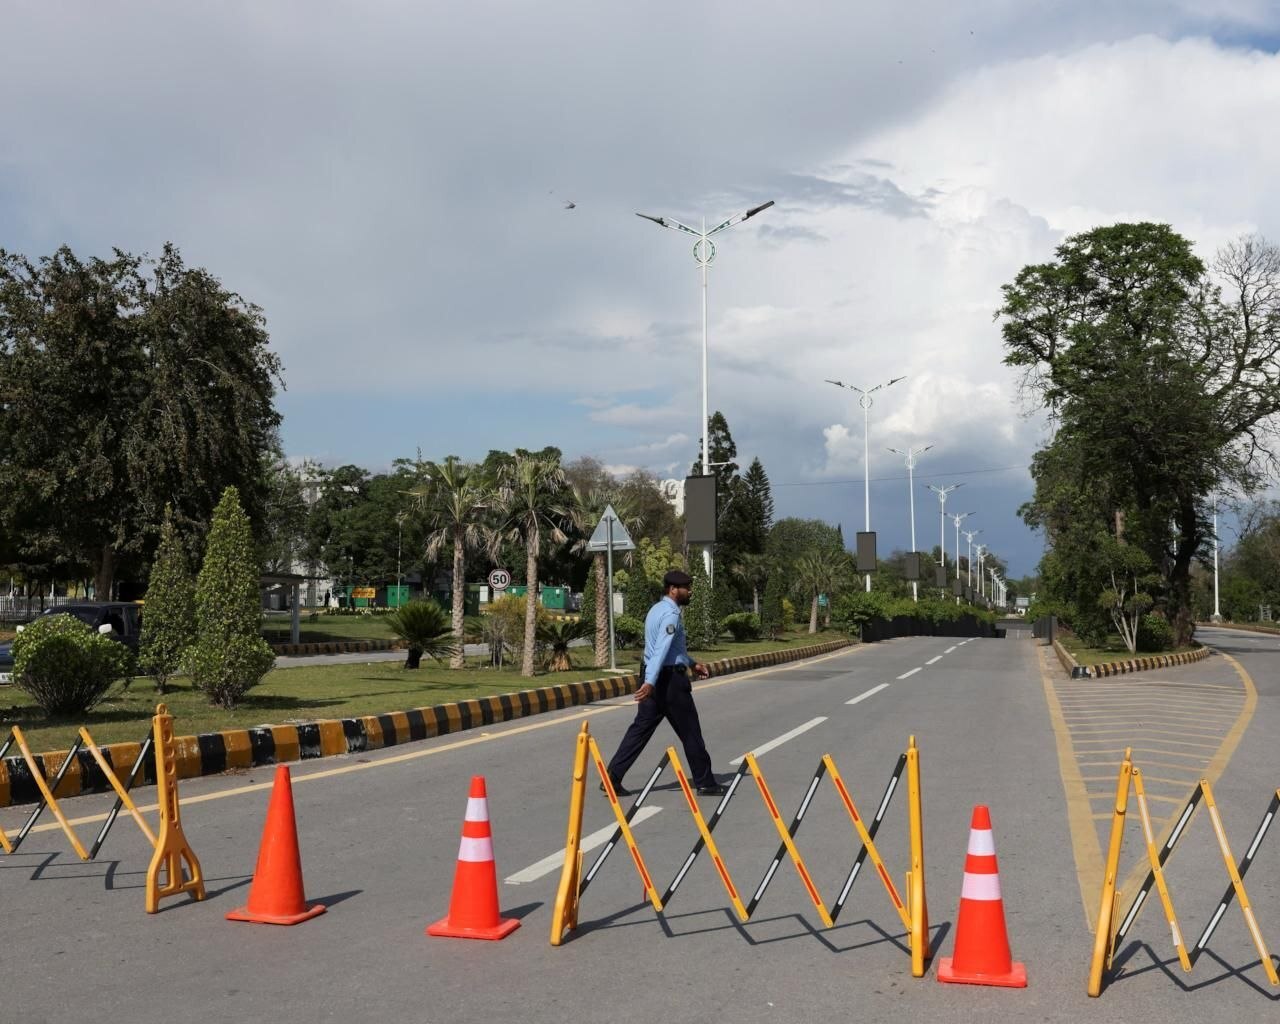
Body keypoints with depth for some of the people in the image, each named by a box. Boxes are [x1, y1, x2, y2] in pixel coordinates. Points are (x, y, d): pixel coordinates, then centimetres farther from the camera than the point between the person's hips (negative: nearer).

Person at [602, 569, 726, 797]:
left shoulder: (657, 610, 15)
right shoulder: (671, 614, -16)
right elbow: (661, 650, -27)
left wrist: (691, 663, 28)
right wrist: (650, 682, -34)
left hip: (655, 677, 9)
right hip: (671, 678, -9)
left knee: (641, 729, 7)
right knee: (690, 732, 4)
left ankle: (612, 778, 2)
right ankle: (705, 783, 14)